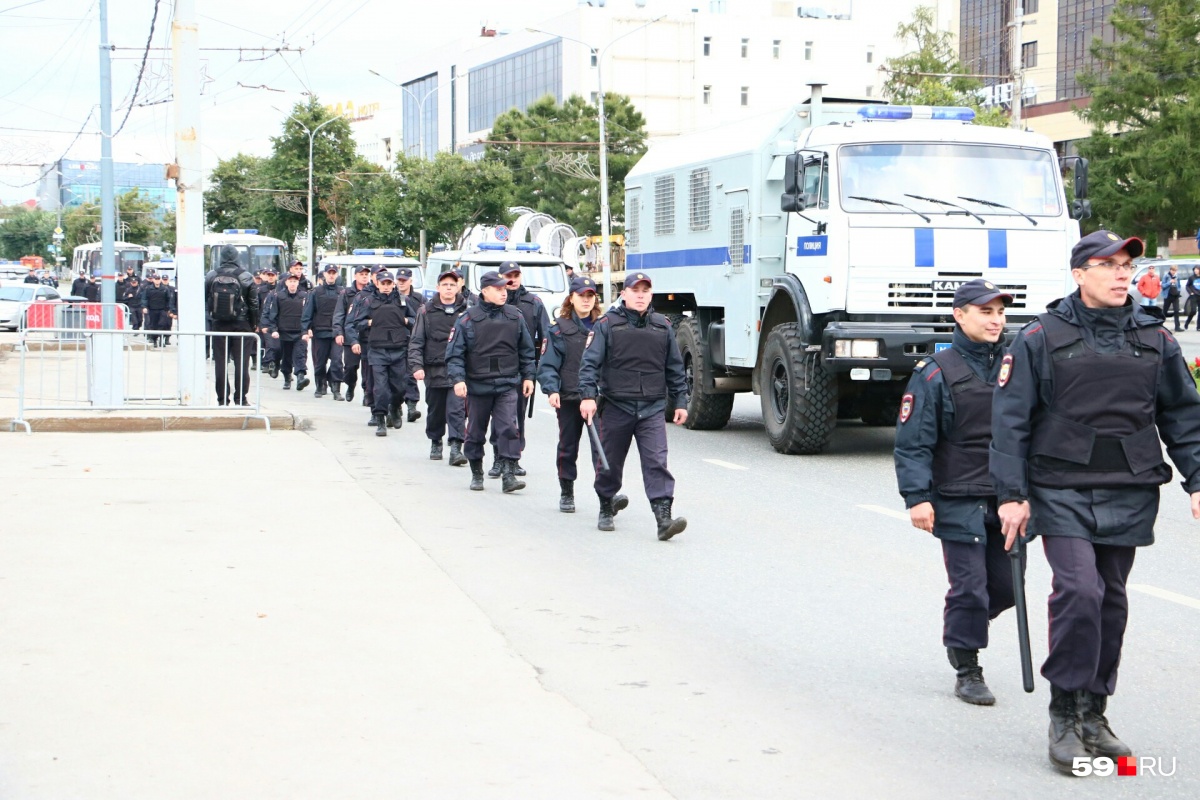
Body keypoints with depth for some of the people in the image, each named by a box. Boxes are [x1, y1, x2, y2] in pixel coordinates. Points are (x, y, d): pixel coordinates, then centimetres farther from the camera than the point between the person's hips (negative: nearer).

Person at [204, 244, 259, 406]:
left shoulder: (211, 276, 0)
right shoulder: (245, 277, -6)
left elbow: (205, 301, 5)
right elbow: (254, 304, -3)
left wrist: (209, 319, 15)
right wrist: (254, 324, 6)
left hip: (218, 325, 2)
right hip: (241, 325, -2)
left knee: (221, 363, 5)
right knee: (241, 363, 1)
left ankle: (222, 399, 7)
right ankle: (240, 399, 0)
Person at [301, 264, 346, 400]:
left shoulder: (342, 293, 7)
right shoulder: (316, 292, 5)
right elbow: (308, 312, 2)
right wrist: (306, 329, -8)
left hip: (337, 333, -1)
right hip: (320, 332, 1)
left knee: (337, 360, -11)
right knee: (319, 362, 8)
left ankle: (336, 389, -8)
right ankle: (321, 387, 23)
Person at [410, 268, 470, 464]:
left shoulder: (466, 310, 5)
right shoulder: (427, 311, 6)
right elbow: (416, 341, 3)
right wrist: (416, 366, -9)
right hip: (434, 370, 2)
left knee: (457, 409, -13)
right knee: (435, 410, 13)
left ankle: (456, 448, -15)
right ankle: (435, 443, 30)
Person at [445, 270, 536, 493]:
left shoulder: (515, 317, 5)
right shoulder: (468, 320, -4)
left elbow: (526, 350, 14)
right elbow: (454, 353, -5)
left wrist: (528, 376, 10)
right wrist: (458, 379, -15)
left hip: (508, 385, 1)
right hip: (477, 386, -1)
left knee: (508, 428, -12)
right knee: (475, 432, 10)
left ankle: (508, 475, -12)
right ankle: (476, 474, 24)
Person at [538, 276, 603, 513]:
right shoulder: (558, 328, 3)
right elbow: (547, 365, -1)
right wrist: (552, 390, -15)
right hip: (568, 398, 0)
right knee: (568, 447, 10)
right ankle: (566, 494, 23)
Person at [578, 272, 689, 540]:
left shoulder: (663, 326, 10)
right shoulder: (607, 325, -1)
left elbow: (675, 368, 15)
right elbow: (590, 362, -7)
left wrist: (680, 402, 12)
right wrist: (588, 395, -18)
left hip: (652, 408, 1)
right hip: (615, 406, -1)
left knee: (657, 462, -11)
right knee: (610, 462, 11)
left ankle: (663, 517, -18)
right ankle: (606, 509, 33)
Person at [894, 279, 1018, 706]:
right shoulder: (935, 373, -6)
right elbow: (912, 443, -8)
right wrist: (917, 497, -15)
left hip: (1006, 499, 5)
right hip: (958, 500, -5)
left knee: (1005, 585, 8)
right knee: (969, 586, -4)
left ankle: (961, 632, 35)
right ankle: (967, 671, 11)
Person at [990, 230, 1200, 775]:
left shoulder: (1154, 338, 8)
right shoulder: (1042, 338, -2)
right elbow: (1011, 419, -2)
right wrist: (1012, 493, -7)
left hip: (1129, 494, 4)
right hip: (1062, 490, -4)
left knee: (1111, 600, 9)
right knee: (1079, 590, -15)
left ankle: (1093, 714, 21)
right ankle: (1065, 715, -4)